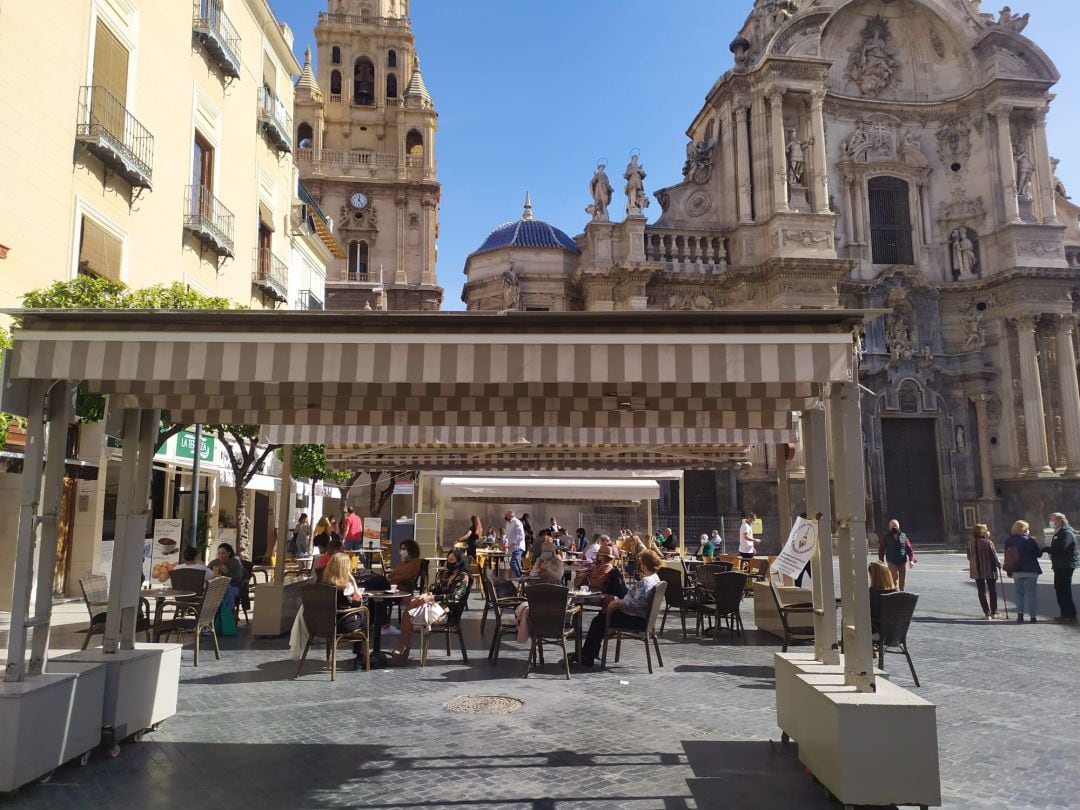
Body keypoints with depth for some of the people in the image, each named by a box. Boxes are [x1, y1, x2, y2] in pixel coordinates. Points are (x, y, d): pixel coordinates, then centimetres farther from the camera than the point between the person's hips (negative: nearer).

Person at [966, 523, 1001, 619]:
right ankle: (994, 612, 15)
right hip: (989, 570, -3)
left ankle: (987, 612, 9)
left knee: (981, 592, 10)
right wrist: (998, 564, 7)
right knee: (992, 591, 12)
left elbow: (969, 557, 4)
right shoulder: (988, 542, -15)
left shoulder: (970, 543, -2)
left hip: (976, 571, 3)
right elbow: (994, 556, -11)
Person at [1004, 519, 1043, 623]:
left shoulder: (1009, 541, -1)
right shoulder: (1029, 541, -11)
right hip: (1031, 570, -2)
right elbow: (1039, 554, -4)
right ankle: (1033, 616, 7)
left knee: (1019, 593, 12)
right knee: (1031, 593, 6)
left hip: (1016, 571, 2)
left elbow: (1007, 556, 3)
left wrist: (1009, 571, 11)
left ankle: (1020, 614, 5)